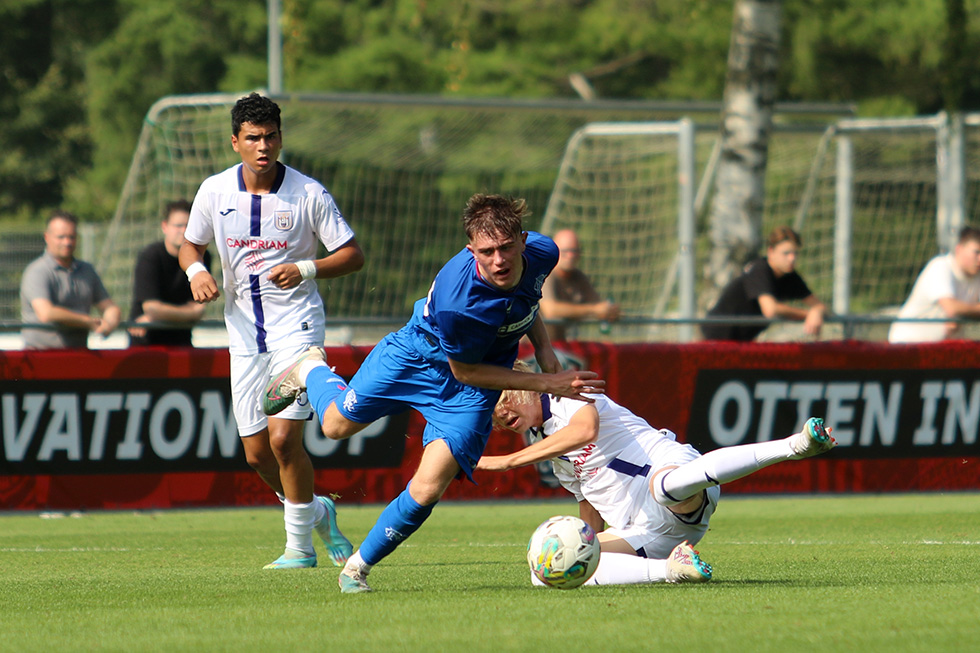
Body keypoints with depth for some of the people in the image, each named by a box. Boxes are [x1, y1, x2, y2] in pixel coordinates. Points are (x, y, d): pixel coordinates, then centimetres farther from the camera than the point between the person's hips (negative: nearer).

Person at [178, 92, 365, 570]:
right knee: (257, 454, 4)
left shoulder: (308, 194, -9)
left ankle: (299, 546, 0)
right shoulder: (215, 191, 0)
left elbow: (353, 255, -3)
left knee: (283, 437, -17)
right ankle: (317, 512, 32)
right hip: (244, 332, 4)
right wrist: (197, 271, -8)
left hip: (296, 328, -4)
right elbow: (190, 245, 15)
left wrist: (304, 270, -20)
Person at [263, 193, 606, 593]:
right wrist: (546, 384, -23)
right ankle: (311, 372, 57)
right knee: (337, 424, 20)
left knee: (427, 489, -12)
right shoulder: (456, 299, -41)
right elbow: (465, 369, -22)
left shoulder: (542, 253, -24)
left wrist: (542, 347, -4)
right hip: (418, 355, -3)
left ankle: (359, 566, 12)